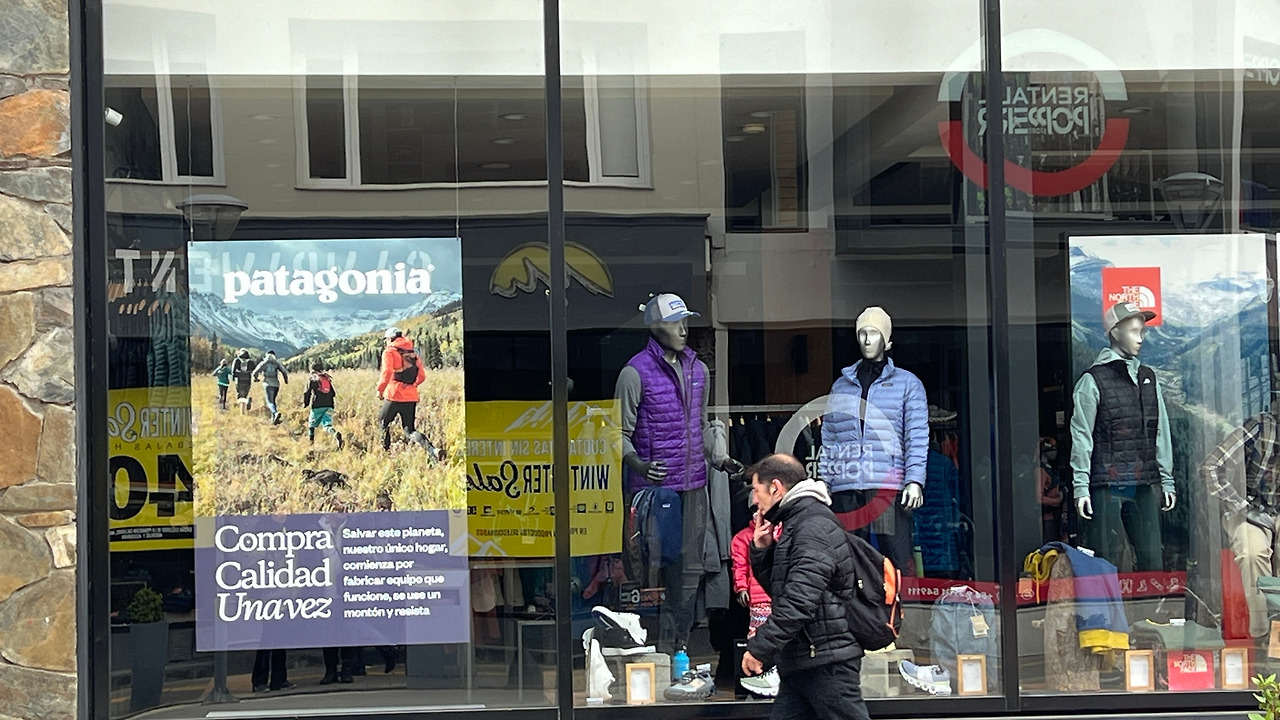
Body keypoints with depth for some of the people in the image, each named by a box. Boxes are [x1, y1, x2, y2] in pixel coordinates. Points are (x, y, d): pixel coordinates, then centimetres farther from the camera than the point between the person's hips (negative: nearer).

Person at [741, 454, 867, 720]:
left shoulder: (815, 526, -14)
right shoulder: (796, 523, 19)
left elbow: (799, 600, -24)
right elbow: (778, 588, 25)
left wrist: (759, 648, -19)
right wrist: (761, 550, 8)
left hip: (826, 663, -10)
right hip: (801, 662, 10)